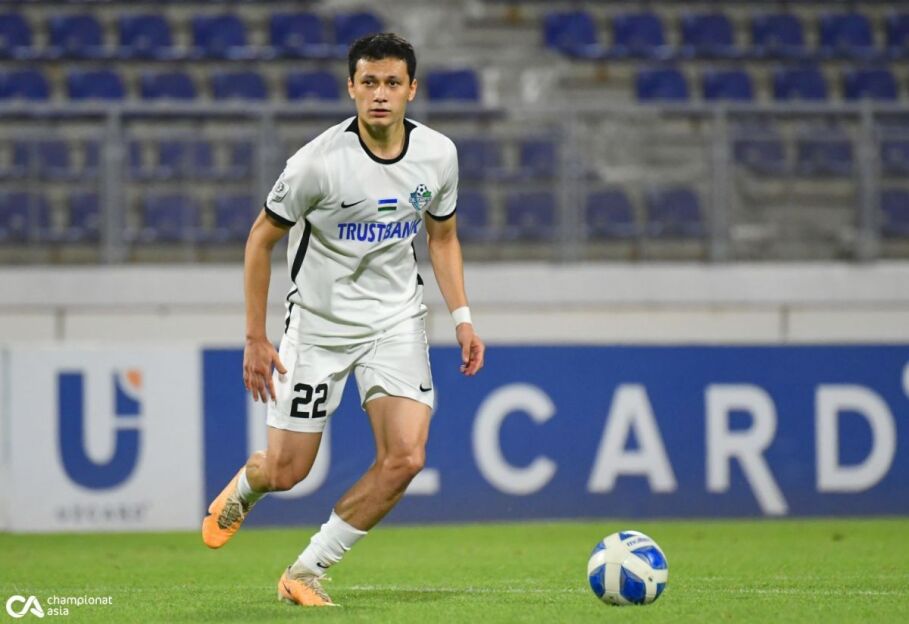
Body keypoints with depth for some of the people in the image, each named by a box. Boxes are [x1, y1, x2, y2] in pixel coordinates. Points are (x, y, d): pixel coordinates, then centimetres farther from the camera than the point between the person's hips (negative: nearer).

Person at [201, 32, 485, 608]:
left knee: (406, 457, -17)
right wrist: (256, 339, -8)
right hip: (318, 323, -3)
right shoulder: (320, 162, -19)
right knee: (286, 472, 2)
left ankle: (306, 571, -1)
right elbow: (262, 239, -8)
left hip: (396, 321, 3)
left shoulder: (438, 155, -7)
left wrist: (462, 318, 0)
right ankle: (243, 488, 43)